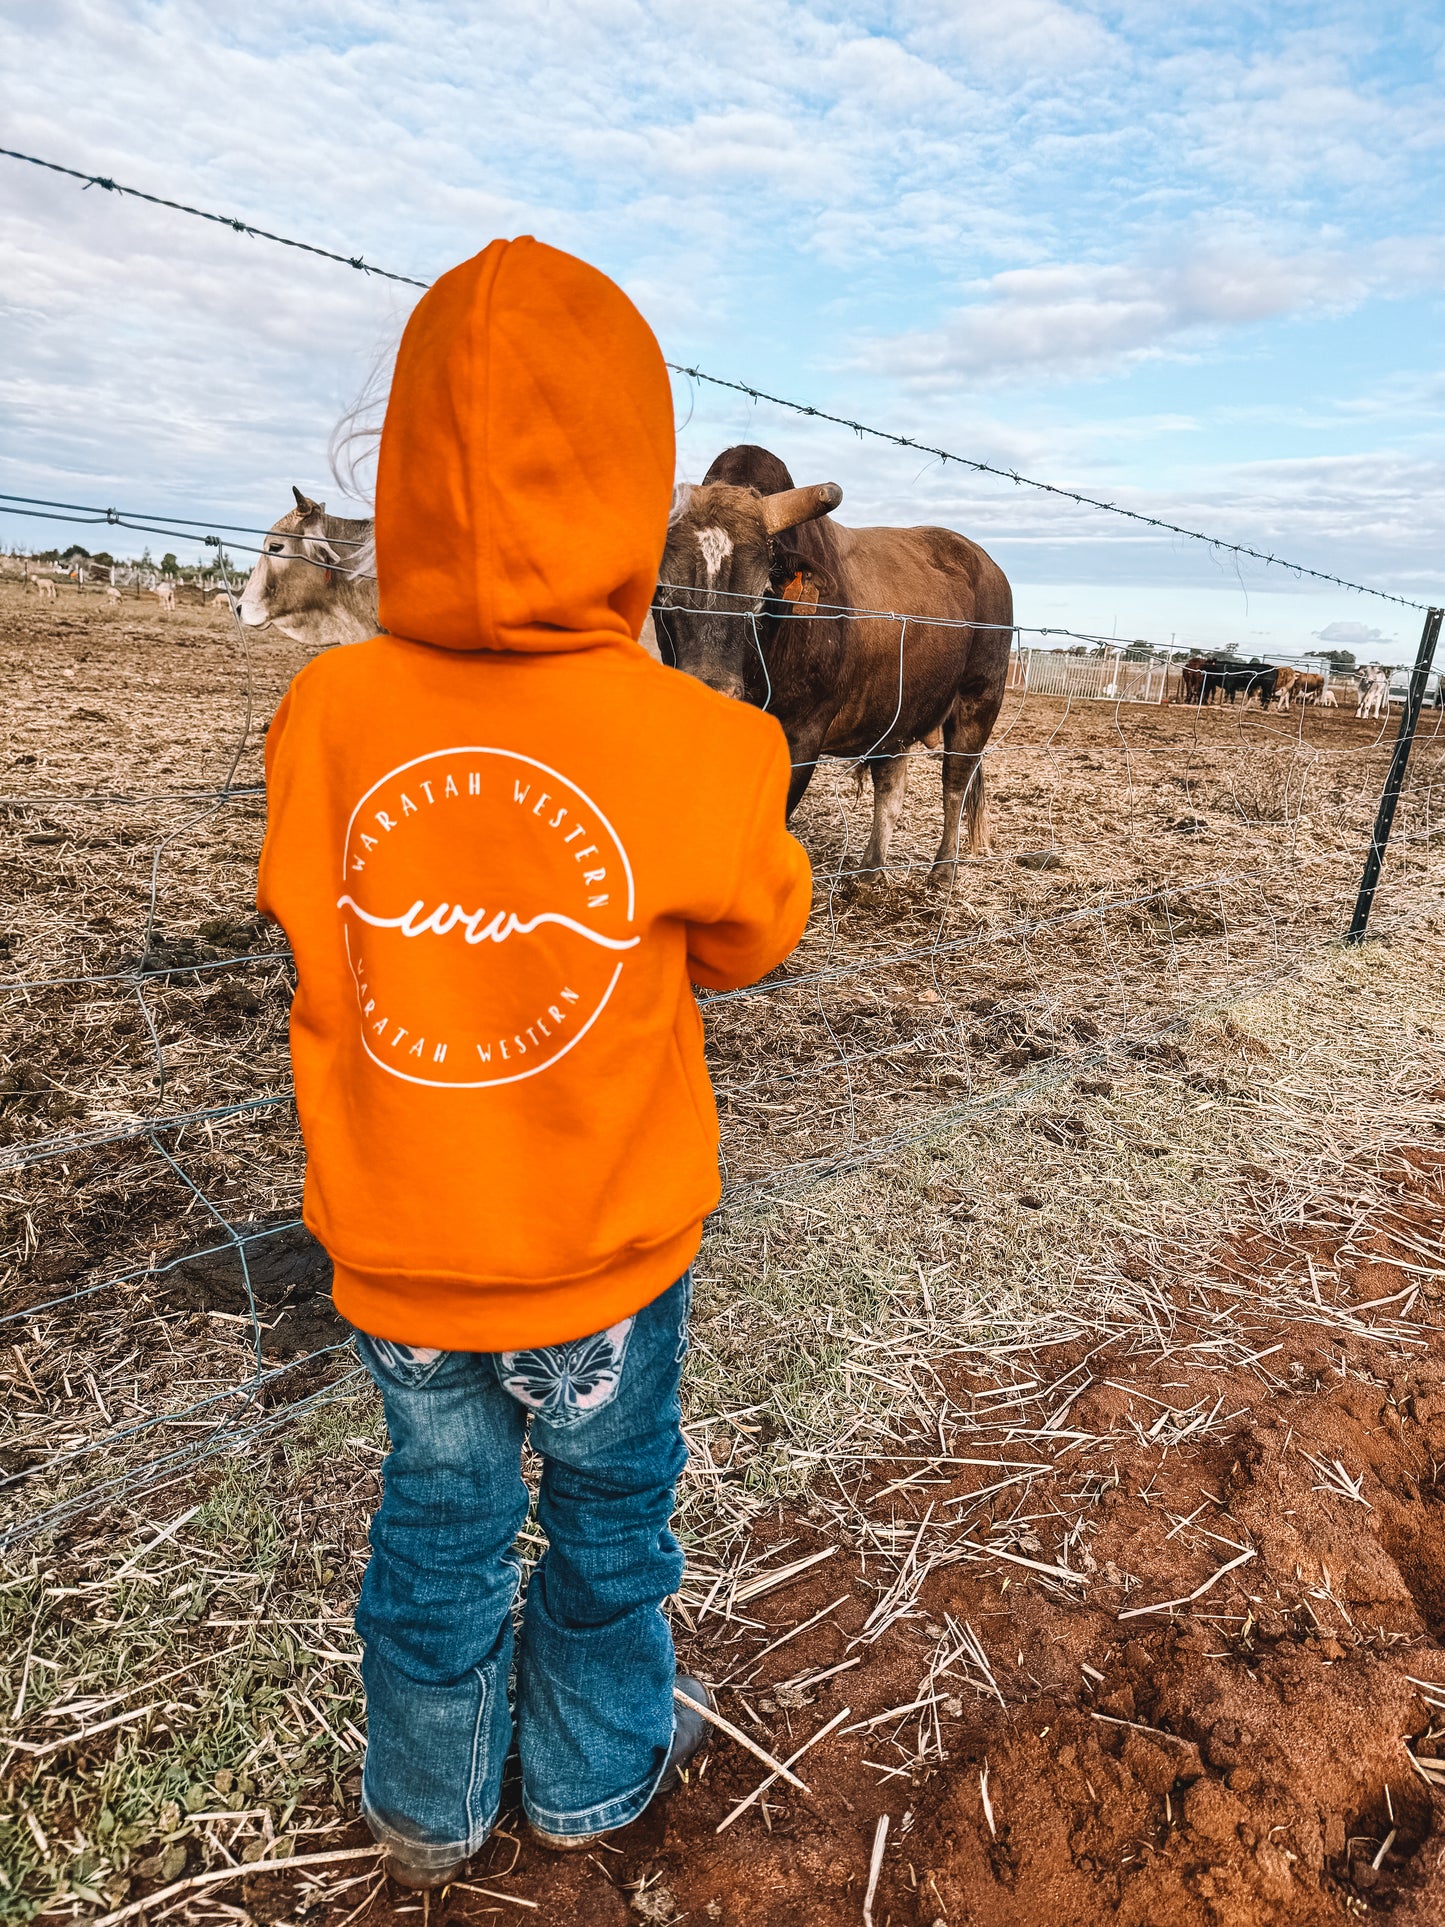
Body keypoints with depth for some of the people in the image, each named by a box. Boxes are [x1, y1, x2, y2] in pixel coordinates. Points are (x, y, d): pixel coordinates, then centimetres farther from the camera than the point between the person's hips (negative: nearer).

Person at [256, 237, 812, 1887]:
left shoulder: (327, 716, -16)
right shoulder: (692, 744, -22)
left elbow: (303, 916, 1)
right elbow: (750, 942, -4)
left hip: (396, 1252, 3)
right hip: (602, 1255, -2)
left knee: (437, 1523, 26)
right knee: (606, 1517, 25)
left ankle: (429, 1814, 53)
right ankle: (595, 1777, 53)